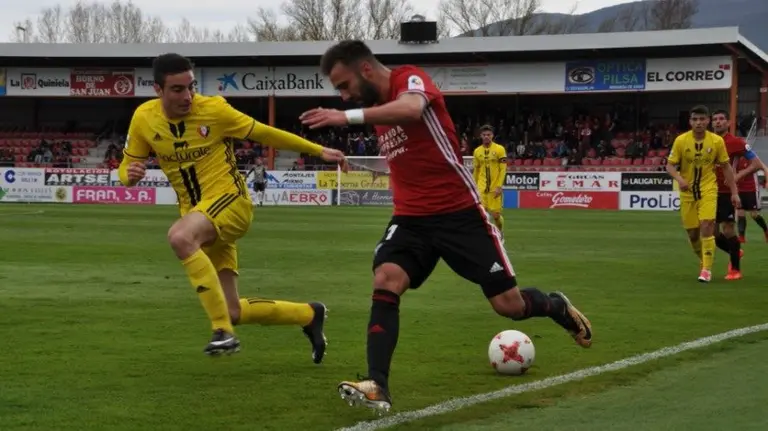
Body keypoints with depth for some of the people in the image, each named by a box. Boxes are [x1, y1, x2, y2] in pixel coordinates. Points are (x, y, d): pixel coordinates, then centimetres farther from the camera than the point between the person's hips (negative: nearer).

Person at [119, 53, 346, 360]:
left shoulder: (214, 109, -12)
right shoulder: (144, 118, -3)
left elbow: (264, 134, 0)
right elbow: (126, 168, 8)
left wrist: (318, 151, 4)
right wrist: (130, 175, -17)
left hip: (229, 199, -5)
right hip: (196, 213, 5)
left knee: (179, 237, -38)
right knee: (233, 311, 3)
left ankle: (223, 331, -31)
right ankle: (309, 315, 28)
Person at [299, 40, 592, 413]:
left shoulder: (410, 78, -15)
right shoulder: (378, 107, 10)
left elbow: (412, 109, -41)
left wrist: (347, 116, -48)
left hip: (459, 212, -6)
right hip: (411, 217, 6)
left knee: (508, 305, 1)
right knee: (385, 282, -22)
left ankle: (557, 307, 34)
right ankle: (377, 387, -26)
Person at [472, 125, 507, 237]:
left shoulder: (499, 149, -3)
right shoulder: (477, 151, 8)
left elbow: (503, 169, -6)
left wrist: (499, 186, -13)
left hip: (495, 188, -2)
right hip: (481, 187, 2)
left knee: (496, 214, 2)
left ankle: (501, 234, 29)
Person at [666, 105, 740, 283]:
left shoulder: (717, 141, -7)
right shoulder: (681, 140, -8)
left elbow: (726, 167, 2)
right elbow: (670, 165, -4)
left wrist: (734, 193, 1)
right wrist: (679, 179, -25)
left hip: (708, 189, -1)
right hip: (687, 191, 1)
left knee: (706, 226, -19)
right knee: (692, 233, 6)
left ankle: (706, 269, -11)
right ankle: (704, 260, 34)